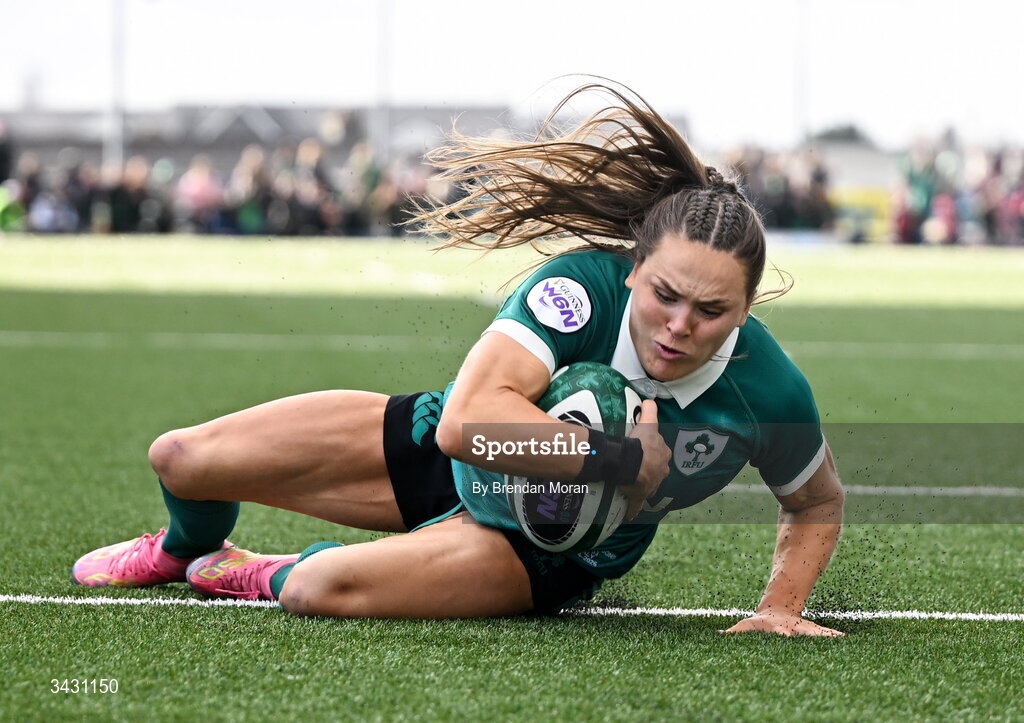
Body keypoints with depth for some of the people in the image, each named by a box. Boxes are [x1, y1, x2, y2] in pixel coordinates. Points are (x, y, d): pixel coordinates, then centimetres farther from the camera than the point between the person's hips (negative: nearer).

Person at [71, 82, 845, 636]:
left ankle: (271, 575, 11)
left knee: (324, 590, -30)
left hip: (549, 552, -1)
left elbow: (819, 504, -5)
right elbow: (467, 421, -46)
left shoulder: (765, 387, -28)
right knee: (182, 458, 1)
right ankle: (187, 550, 43)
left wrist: (781, 609, -18)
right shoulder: (584, 285, -34)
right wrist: (627, 459, -44)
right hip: (442, 453, 1)